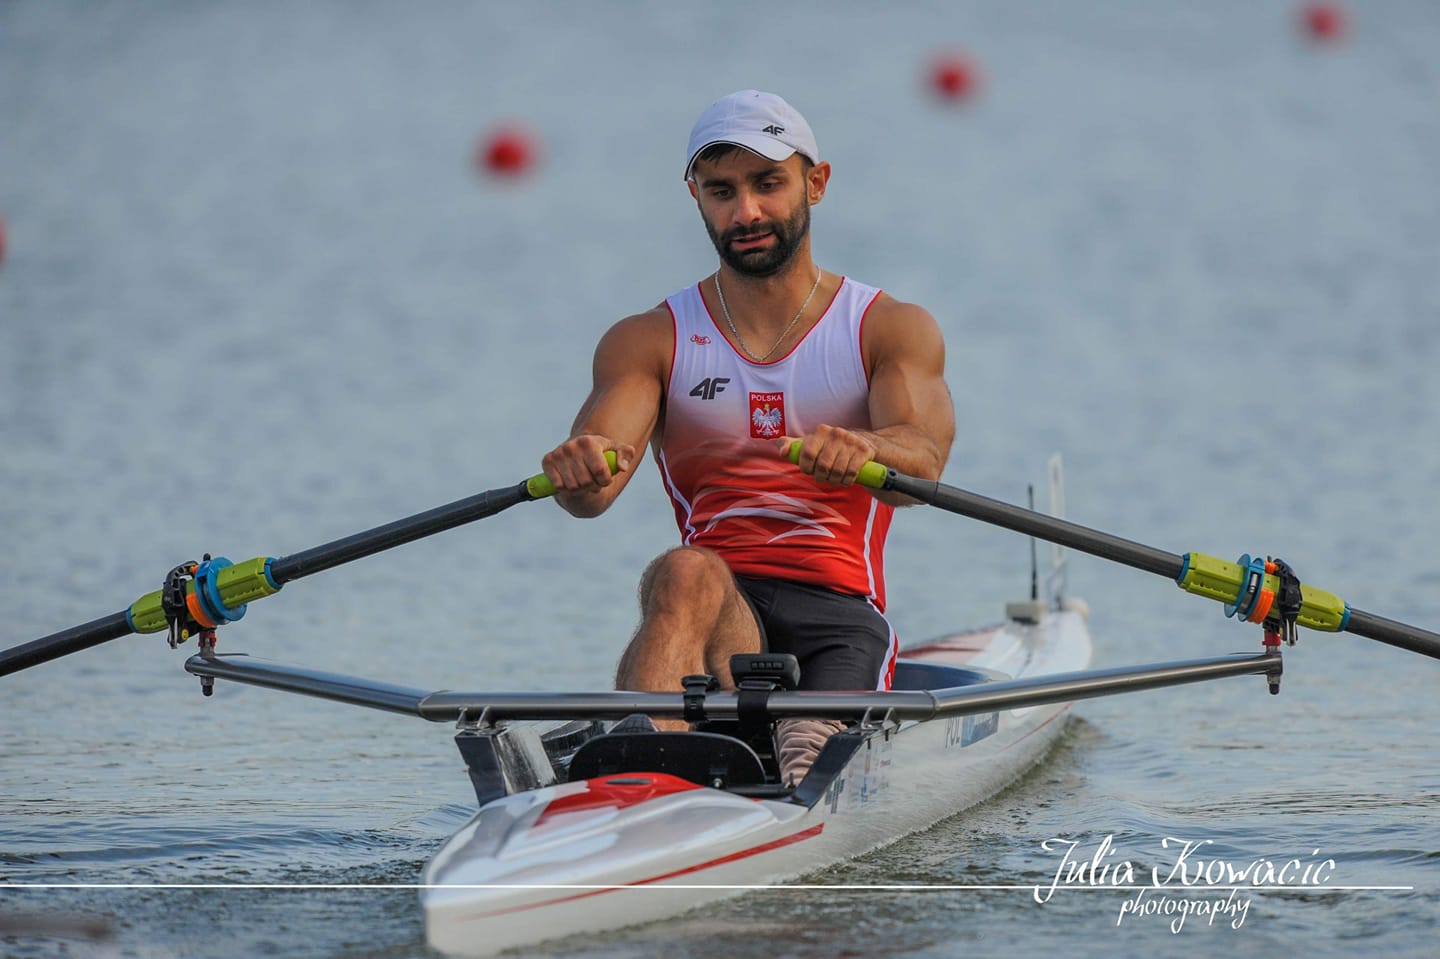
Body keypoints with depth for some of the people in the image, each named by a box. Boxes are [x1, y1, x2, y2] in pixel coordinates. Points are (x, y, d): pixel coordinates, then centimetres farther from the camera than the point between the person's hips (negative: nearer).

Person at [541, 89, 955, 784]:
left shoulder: (892, 330, 11)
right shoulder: (651, 342, 13)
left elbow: (922, 458, -12)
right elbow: (591, 489, -6)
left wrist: (863, 450, -37)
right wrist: (581, 471, -33)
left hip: (842, 621, 3)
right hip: (720, 621, -2)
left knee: (820, 746, -32)